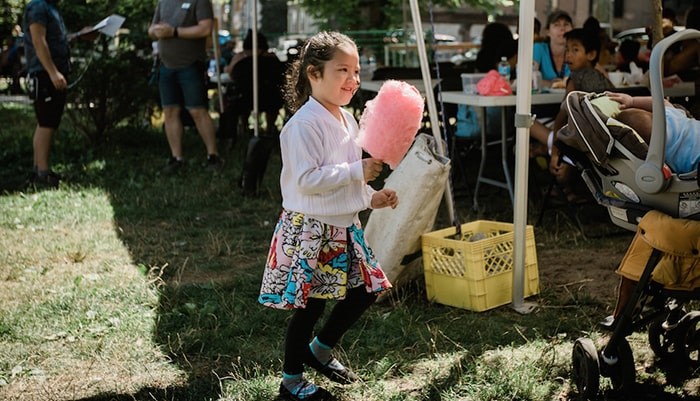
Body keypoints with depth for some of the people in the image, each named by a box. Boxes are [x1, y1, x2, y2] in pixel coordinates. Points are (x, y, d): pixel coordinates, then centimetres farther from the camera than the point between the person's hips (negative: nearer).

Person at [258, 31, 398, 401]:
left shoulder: (346, 119, 10)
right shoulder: (305, 124, -19)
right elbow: (306, 179, -26)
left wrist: (371, 197, 8)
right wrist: (357, 172, -24)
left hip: (343, 227, 9)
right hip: (309, 229, -9)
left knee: (365, 290, 14)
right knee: (310, 305, 1)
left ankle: (319, 350, 34)